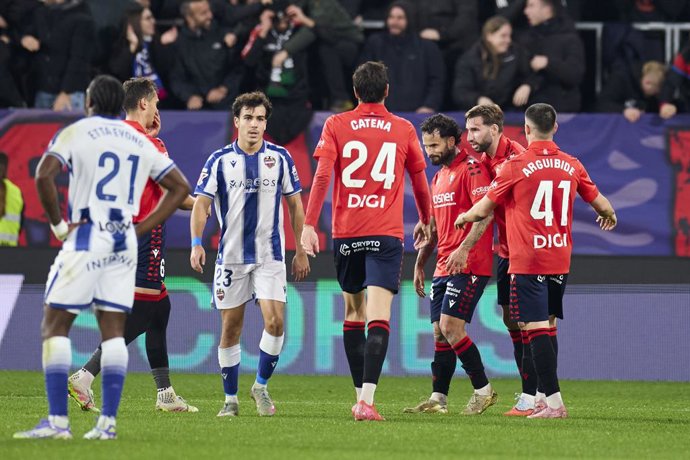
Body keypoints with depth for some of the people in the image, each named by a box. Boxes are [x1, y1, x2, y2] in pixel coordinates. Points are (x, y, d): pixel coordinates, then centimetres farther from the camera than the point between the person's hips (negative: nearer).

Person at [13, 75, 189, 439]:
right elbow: (180, 187, 15)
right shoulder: (138, 140, 13)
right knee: (113, 330, 8)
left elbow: (43, 176, -18)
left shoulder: (75, 132, -3)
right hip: (124, 242, 5)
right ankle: (107, 422, 2)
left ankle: (57, 420, -8)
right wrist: (142, 228, 12)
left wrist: (58, 225, -9)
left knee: (54, 326, 0)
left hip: (86, 236, -5)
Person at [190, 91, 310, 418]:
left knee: (275, 320, -14)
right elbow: (201, 203, -4)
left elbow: (294, 204, 10)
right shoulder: (219, 160, -1)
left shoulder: (280, 158, 3)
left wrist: (300, 251, 8)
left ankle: (261, 385, 6)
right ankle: (230, 398, 15)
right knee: (230, 327, 3)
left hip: (270, 255, 0)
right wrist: (196, 244, -19)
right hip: (231, 255, 0)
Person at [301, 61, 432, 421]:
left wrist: (309, 224, -8)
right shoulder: (403, 130, 5)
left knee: (353, 314, 17)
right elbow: (420, 182, 16)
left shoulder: (336, 125, 3)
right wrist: (425, 222, 32)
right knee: (378, 317, -10)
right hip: (386, 234, -1)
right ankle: (366, 400, -25)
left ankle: (360, 395, 21)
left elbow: (321, 176, -7)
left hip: (345, 233, 1)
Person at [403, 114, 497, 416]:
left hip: (468, 266, -9)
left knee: (451, 328, -15)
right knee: (439, 333, 6)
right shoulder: (438, 178, 20)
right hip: (443, 267, 9)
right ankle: (438, 399, 8)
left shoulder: (471, 169, -8)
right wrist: (420, 264, 23)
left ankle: (483, 391, -5)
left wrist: (464, 249, -28)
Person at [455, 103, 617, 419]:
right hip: (561, 259, 5)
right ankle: (546, 397, 16)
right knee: (548, 327, 16)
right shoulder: (571, 165, 6)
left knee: (536, 329, -7)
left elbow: (483, 209, 1)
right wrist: (609, 216, 42)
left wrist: (463, 218, 23)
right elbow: (600, 204, 18)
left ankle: (554, 402, -14)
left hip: (527, 262, -5)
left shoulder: (516, 166, -8)